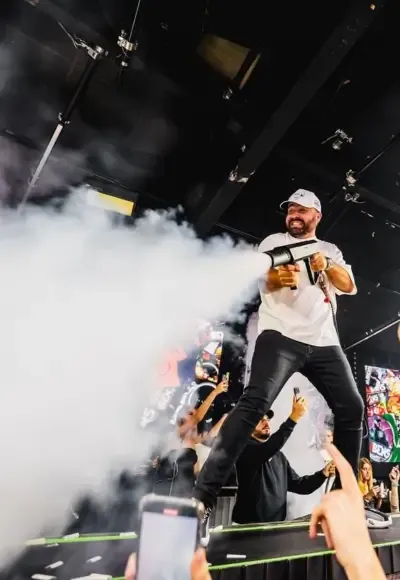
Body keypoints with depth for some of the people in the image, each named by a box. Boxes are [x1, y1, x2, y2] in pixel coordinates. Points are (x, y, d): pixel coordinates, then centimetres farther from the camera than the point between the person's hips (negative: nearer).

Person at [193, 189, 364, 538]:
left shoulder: (331, 250, 26)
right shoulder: (274, 242, 14)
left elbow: (350, 286, 14)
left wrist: (326, 266, -6)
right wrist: (277, 278, -23)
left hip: (325, 342, 5)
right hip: (281, 336, -5)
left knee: (352, 408, 0)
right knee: (255, 402, -23)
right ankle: (203, 497, -23)